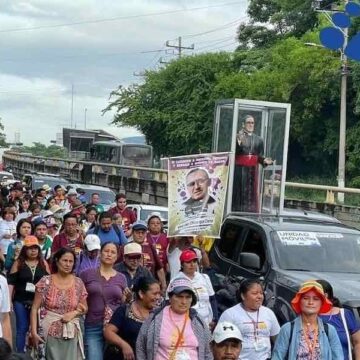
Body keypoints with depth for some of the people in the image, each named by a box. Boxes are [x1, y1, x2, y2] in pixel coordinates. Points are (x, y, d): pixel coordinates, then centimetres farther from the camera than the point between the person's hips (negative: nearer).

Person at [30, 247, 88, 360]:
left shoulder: (78, 283, 3)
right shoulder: (46, 282, -4)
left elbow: (84, 308, 11)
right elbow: (34, 309, -2)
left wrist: (73, 313, -9)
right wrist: (34, 332, -9)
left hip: (72, 335, 2)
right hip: (50, 334, -2)